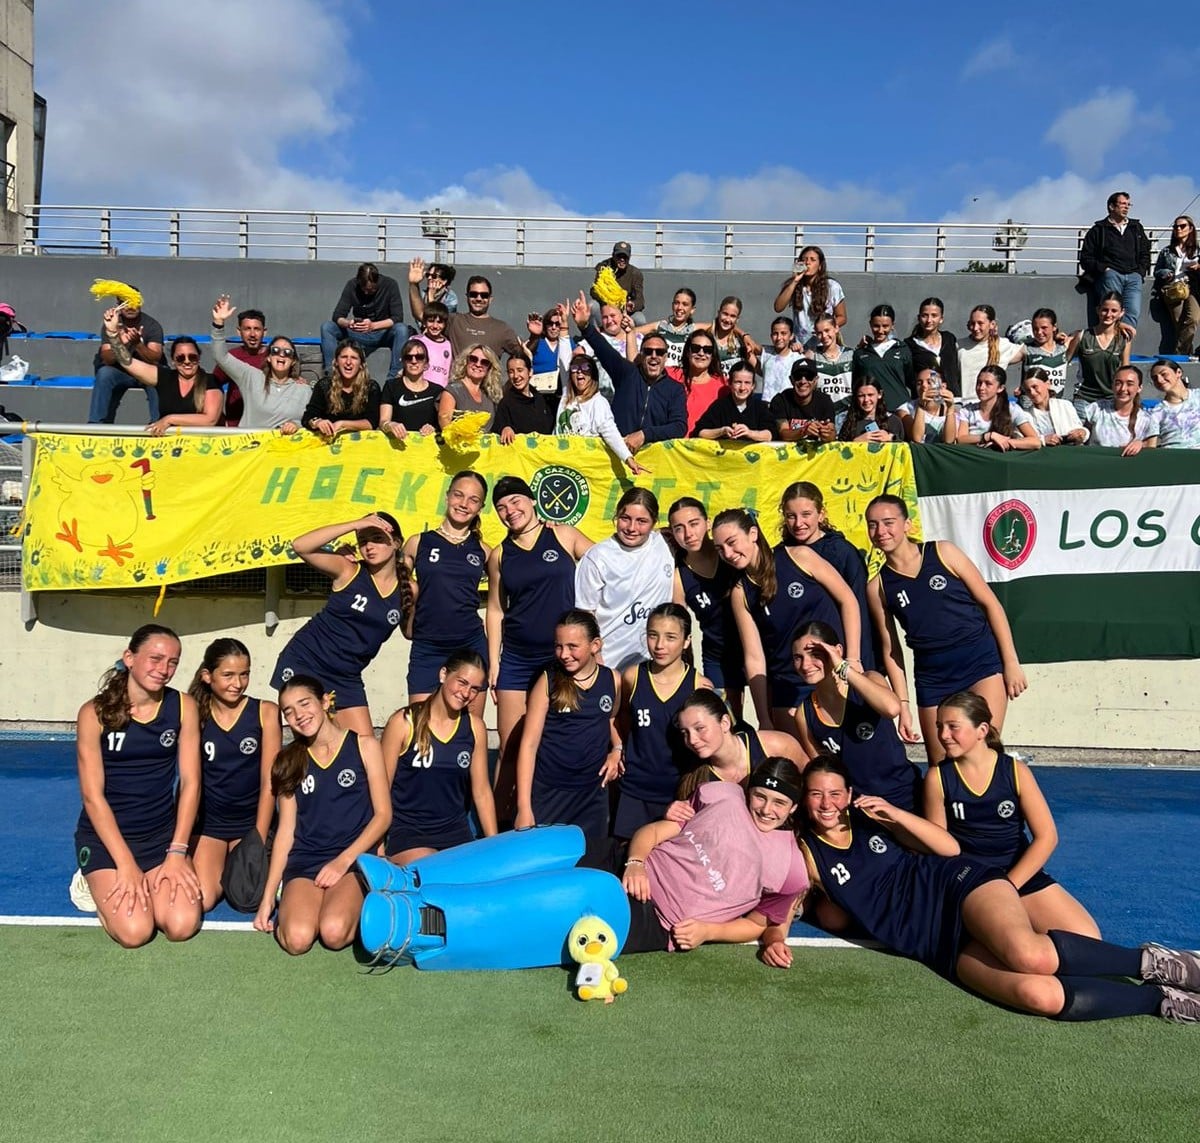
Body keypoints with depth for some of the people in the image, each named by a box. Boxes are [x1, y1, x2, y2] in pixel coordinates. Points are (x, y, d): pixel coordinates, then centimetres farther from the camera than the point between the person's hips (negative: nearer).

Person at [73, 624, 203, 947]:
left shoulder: (183, 706, -5)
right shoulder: (94, 713, -12)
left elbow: (190, 783, -4)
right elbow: (92, 795, -12)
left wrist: (177, 851, -11)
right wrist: (125, 864, -17)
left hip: (162, 835, 3)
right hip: (105, 835, -2)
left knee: (182, 926, -18)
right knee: (135, 931, -21)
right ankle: (103, 886, 12)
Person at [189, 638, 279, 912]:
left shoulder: (265, 712, -6)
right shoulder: (196, 714, -3)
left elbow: (269, 783, -6)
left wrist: (258, 842, -9)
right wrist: (184, 843, -9)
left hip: (252, 821, 0)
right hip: (208, 823, 0)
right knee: (199, 901, -17)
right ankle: (218, 868, 16)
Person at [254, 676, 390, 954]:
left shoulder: (363, 745, 4)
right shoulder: (290, 760, 13)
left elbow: (383, 814, 1)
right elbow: (285, 830, 10)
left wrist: (343, 860, -11)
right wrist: (268, 896, 2)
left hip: (353, 858, -2)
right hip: (304, 861, 2)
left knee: (334, 933, -31)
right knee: (297, 939, -27)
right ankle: (288, 905, 6)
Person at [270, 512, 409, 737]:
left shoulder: (407, 590, -1)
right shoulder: (349, 571, -10)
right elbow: (300, 546, -22)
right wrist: (355, 524, -26)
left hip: (346, 677, 4)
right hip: (305, 663, -4)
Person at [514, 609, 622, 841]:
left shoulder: (612, 680, 0)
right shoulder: (547, 681, -8)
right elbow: (529, 744, -10)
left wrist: (616, 750, 4)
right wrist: (524, 807, -16)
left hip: (594, 791, 3)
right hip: (548, 791, -2)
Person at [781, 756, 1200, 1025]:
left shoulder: (870, 816, 8)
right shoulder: (807, 853, 7)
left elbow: (950, 848, 6)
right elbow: (783, 906, 6)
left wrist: (894, 814, -7)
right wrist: (774, 937, -16)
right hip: (942, 947, 0)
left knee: (1028, 954, -37)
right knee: (1037, 995, -29)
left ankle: (1149, 961, -16)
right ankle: (1163, 1000, -13)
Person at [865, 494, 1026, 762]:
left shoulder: (943, 553, -1)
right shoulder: (877, 585, 2)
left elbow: (990, 604, 2)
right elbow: (890, 648, 7)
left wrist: (1011, 662, -2)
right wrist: (903, 705, 3)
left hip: (981, 661, -2)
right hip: (932, 676, 2)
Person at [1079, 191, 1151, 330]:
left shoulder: (1136, 227, 27)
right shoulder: (1099, 230, 14)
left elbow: (1145, 253, 28)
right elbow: (1086, 258, 8)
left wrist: (1141, 271, 10)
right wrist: (1104, 269, -6)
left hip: (1133, 276, 3)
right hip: (1110, 275, -3)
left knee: (1133, 313, -18)